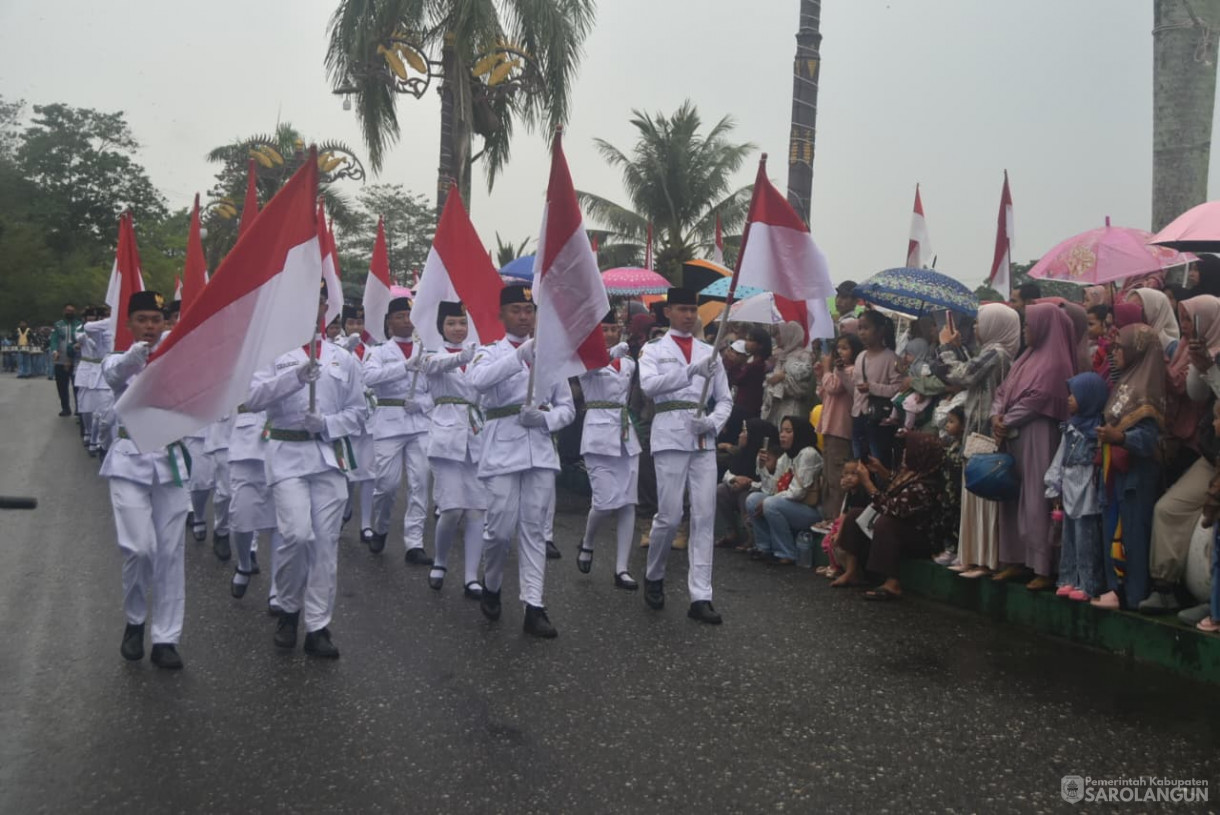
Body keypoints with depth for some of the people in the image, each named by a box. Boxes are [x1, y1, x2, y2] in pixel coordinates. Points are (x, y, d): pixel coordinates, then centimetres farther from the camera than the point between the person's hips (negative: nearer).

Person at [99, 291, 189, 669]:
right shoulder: (119, 360, 3)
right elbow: (116, 372, -23)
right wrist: (135, 354, -47)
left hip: (169, 459, 2)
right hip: (130, 459, -2)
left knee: (170, 551, 1)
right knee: (140, 547, -12)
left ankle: (165, 639, 10)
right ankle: (134, 620, 15)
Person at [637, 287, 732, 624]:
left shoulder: (709, 352, 16)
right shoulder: (654, 350, 6)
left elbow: (724, 399, 16)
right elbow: (649, 385, -14)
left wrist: (713, 422, -5)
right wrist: (692, 370, -25)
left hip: (704, 439, 3)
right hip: (670, 435, -3)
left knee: (704, 517, -2)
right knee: (670, 516, -6)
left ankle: (700, 597, 1)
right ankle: (653, 576, 21)